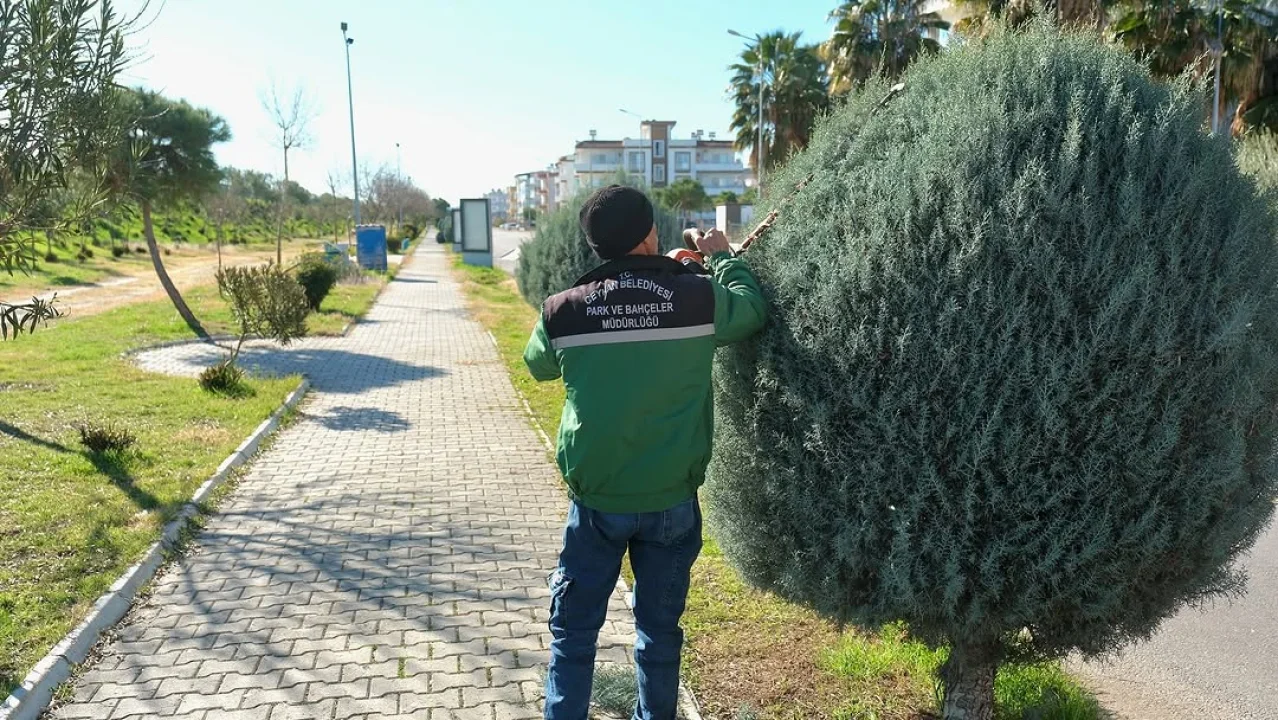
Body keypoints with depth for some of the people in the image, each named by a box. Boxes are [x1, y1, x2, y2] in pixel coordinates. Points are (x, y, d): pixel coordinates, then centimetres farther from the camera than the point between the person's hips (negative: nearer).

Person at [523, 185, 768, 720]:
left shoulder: (563, 311, -9)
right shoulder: (698, 298, -13)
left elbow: (537, 366, 12)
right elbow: (753, 308, 8)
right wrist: (723, 258, 23)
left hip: (596, 502, 0)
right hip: (672, 501, 0)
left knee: (573, 630, 15)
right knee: (660, 630, 17)